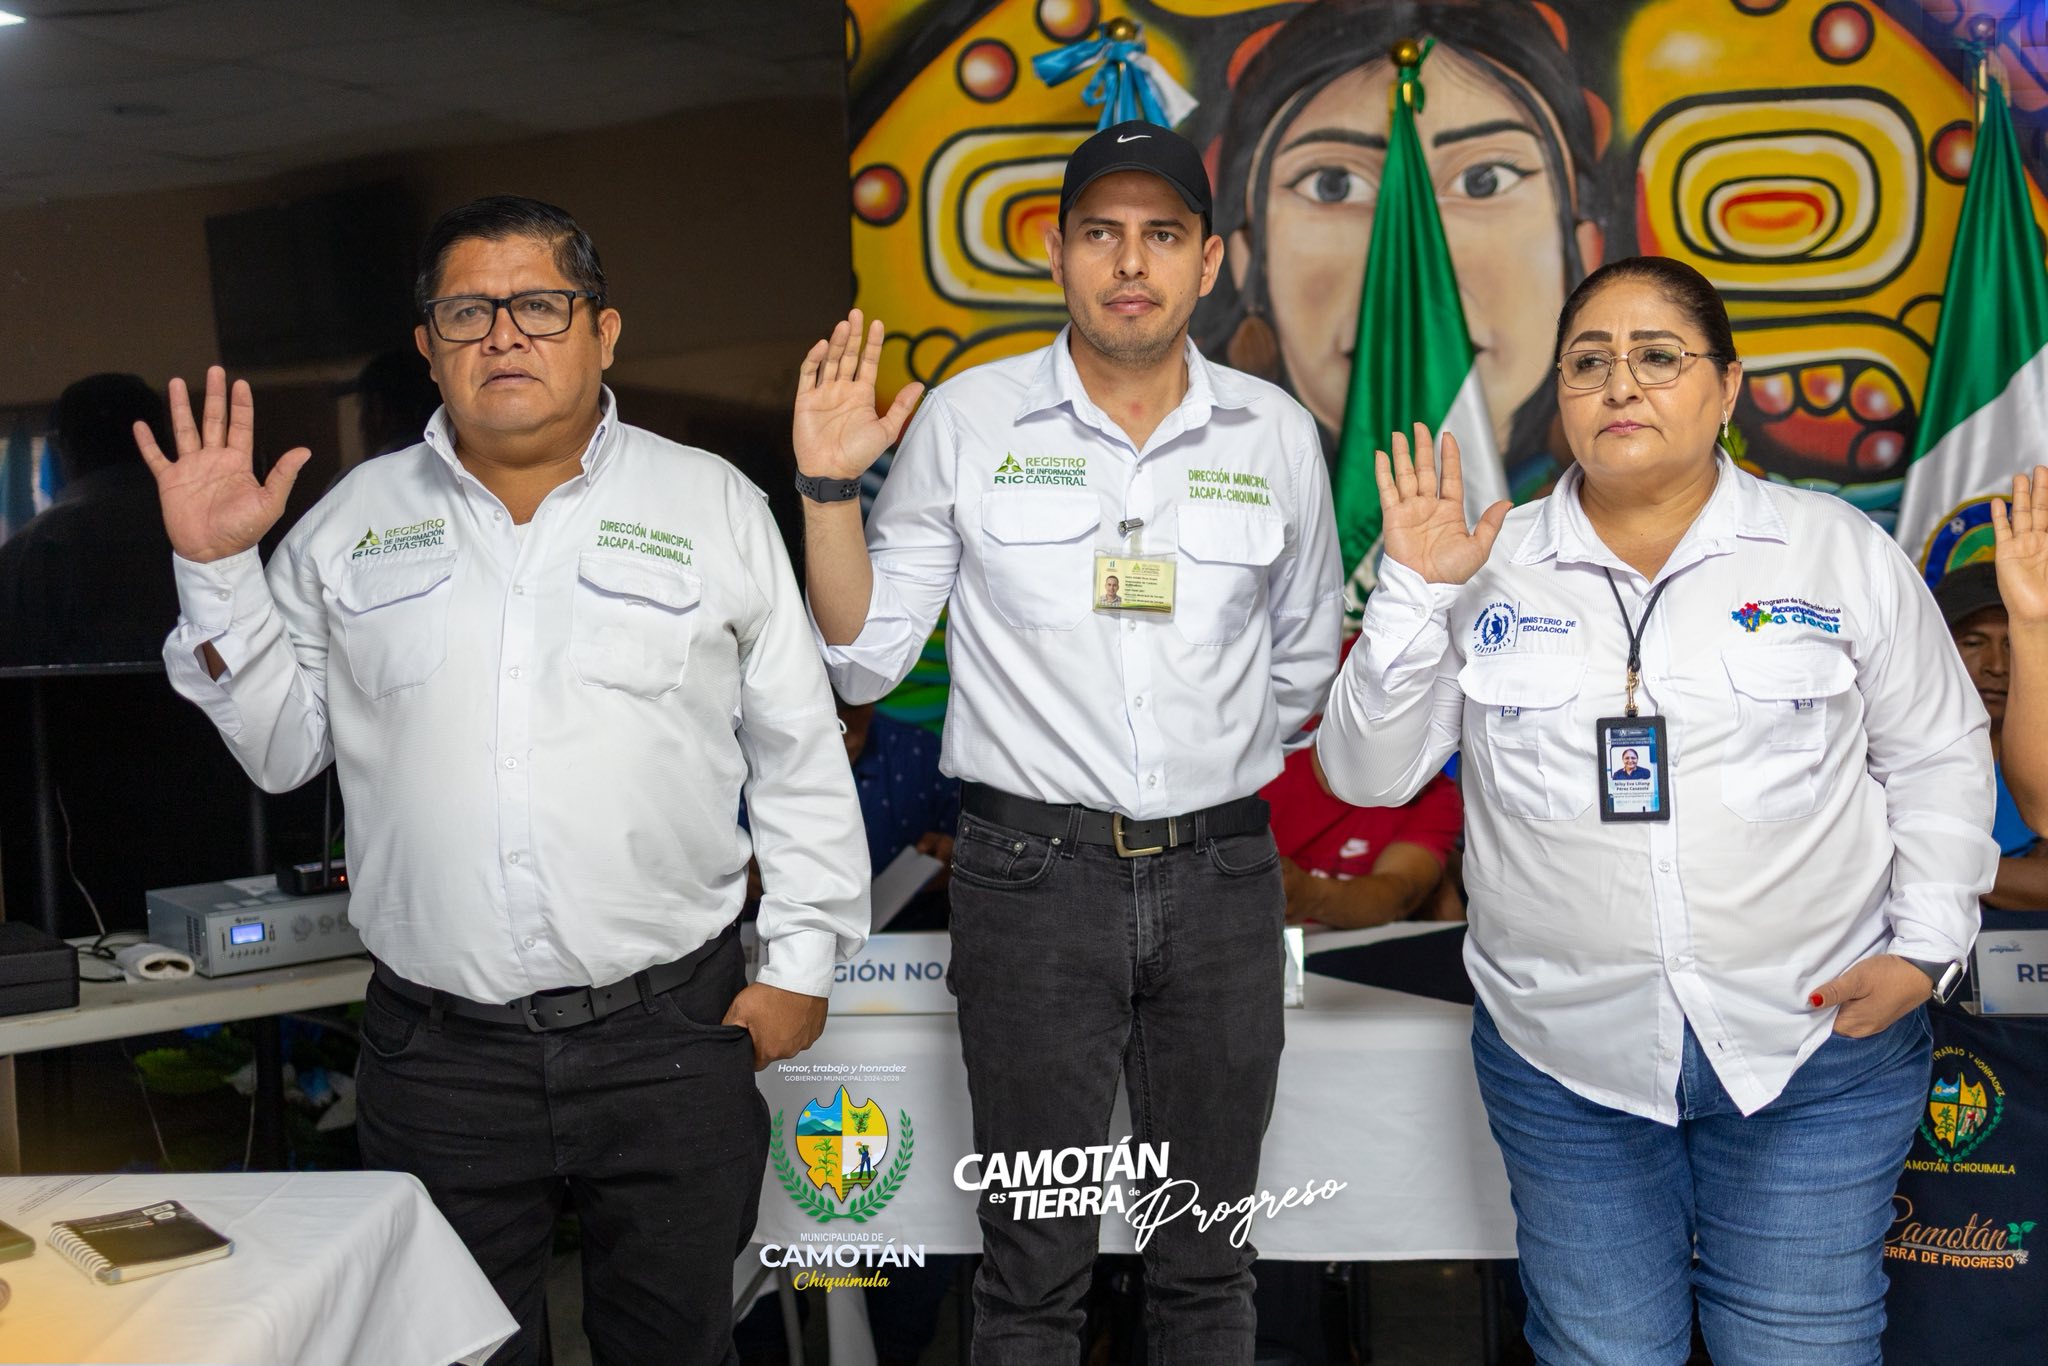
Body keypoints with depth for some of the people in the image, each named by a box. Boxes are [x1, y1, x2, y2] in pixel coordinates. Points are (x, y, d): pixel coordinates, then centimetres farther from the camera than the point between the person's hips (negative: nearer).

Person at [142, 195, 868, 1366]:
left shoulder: (713, 503, 3)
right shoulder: (356, 521, 7)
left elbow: (800, 752, 5)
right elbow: (284, 746, 10)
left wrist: (803, 958, 1)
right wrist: (217, 574, 0)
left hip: (669, 1034, -1)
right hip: (436, 1049, 2)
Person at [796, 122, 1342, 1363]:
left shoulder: (1276, 433, 4)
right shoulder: (967, 422, -1)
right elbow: (864, 656, -1)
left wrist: (1220, 763, 11)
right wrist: (829, 485, -11)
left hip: (1221, 875, 2)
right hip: (1032, 874, -2)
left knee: (1209, 1258, 15)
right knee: (1035, 1267, 7)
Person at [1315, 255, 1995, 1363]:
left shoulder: (1843, 552, 1)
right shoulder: (1490, 567, 1)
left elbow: (1937, 752, 9)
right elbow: (1365, 774, -3)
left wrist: (1927, 946, -1)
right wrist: (1415, 595, -14)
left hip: (1817, 1044, 0)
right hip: (1564, 1062, 1)